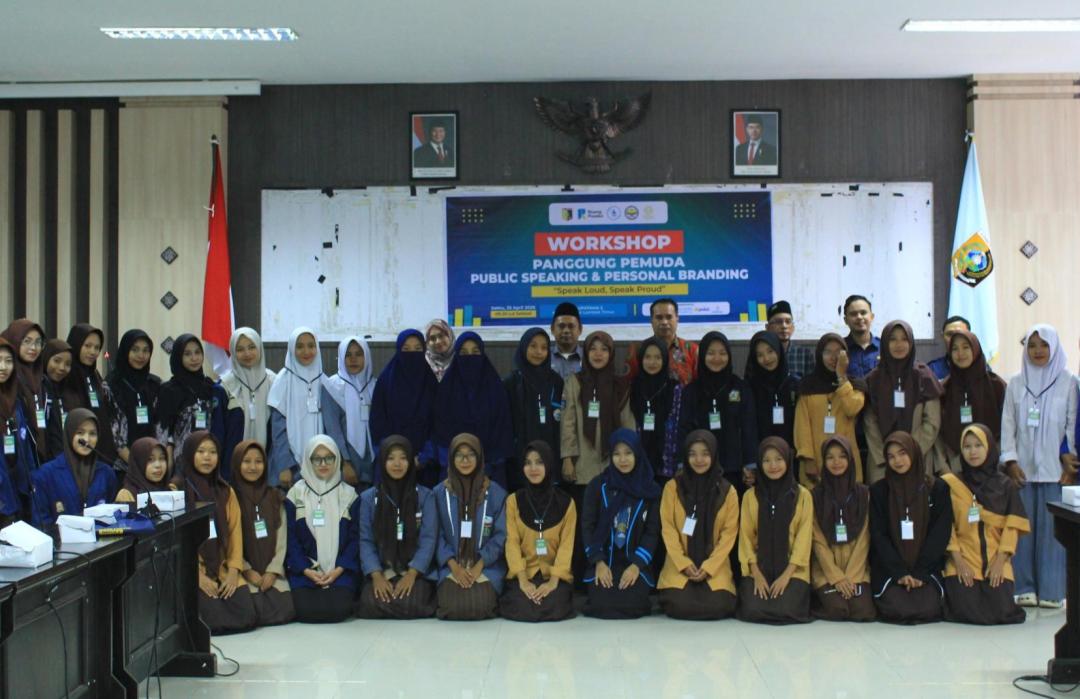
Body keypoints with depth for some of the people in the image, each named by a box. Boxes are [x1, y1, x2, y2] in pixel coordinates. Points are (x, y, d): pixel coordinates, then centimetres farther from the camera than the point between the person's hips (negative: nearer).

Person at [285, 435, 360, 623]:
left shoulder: (348, 494, 8)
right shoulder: (296, 494, 6)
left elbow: (355, 537, 4)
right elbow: (291, 537, 2)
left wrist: (338, 570, -11)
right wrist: (307, 571, -12)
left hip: (340, 570, 0)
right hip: (304, 570, 0)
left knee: (338, 609, -26)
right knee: (306, 610, -25)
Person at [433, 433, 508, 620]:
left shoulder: (496, 493, 2)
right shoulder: (440, 493, 4)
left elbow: (500, 534, 1)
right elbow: (437, 534, 2)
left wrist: (479, 566, -11)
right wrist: (454, 566, -11)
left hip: (487, 566, 0)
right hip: (451, 565, 1)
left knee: (480, 607, -24)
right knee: (452, 607, -23)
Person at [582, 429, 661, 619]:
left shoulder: (651, 489, 2)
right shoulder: (598, 485, 3)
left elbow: (653, 531, -1)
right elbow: (587, 525, 0)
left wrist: (637, 564, -13)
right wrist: (598, 562, -11)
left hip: (636, 562, 0)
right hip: (603, 561, 0)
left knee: (632, 604, -22)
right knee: (601, 604, -20)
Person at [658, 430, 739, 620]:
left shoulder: (727, 491, 3)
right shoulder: (673, 487, 2)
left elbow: (729, 533, 0)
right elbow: (668, 529, -1)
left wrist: (708, 567, -11)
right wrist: (684, 564, -12)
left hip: (715, 567, 1)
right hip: (679, 566, -1)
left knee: (719, 606, -22)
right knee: (679, 606, -24)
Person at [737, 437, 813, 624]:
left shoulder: (803, 495, 1)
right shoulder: (750, 496, 6)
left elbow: (804, 537, -2)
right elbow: (746, 537, 3)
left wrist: (786, 575, -12)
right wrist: (756, 574, -9)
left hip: (792, 570, -1)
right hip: (758, 570, 1)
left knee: (785, 611, -23)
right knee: (752, 611, -20)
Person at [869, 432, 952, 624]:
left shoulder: (937, 488, 3)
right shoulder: (879, 490, 3)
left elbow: (941, 534, -1)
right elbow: (878, 535, -2)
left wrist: (920, 573, -10)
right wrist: (899, 573, -14)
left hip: (926, 568, 1)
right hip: (889, 569, 0)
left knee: (927, 610, -21)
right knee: (897, 609, -22)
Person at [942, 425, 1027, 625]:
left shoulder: (1005, 485, 8)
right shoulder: (951, 484, 4)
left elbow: (1012, 526, 1)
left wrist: (1000, 562, -10)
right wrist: (958, 561, -11)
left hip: (996, 559, 1)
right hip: (963, 559, -1)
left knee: (1000, 610, -17)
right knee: (965, 611, -19)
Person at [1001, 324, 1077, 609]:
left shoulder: (1068, 382, 3)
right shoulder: (1016, 383, 8)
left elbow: (1073, 424, 2)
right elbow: (1008, 424, 7)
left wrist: (1070, 460, -5)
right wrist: (1010, 461, -1)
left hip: (1054, 468, -2)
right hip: (1022, 467, 2)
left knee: (1052, 528, -2)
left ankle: (1051, 590, 4)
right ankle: (1024, 588, 8)